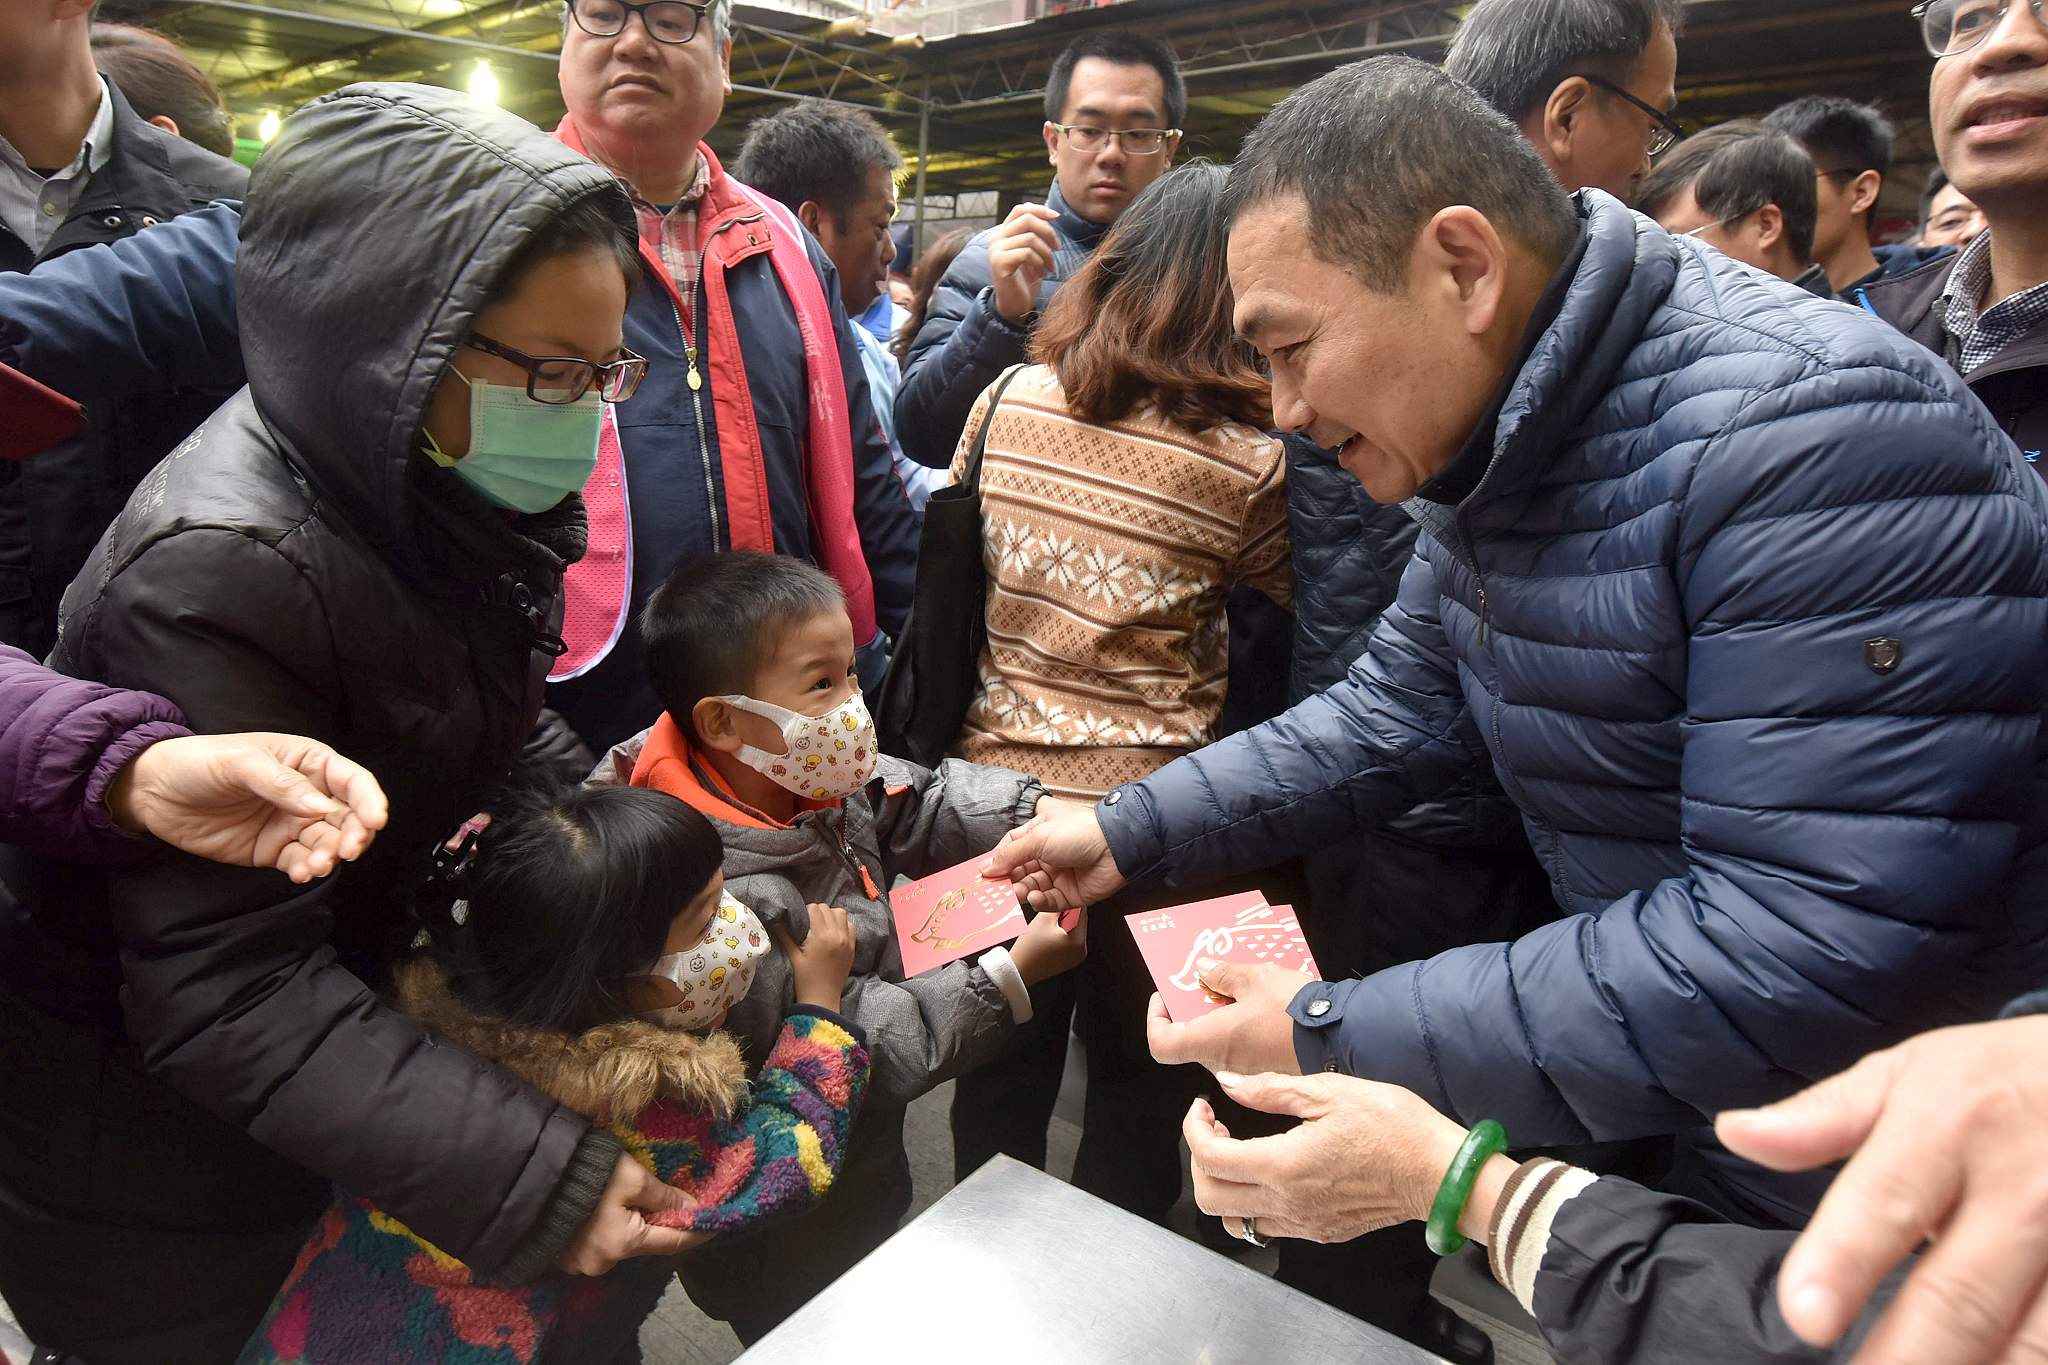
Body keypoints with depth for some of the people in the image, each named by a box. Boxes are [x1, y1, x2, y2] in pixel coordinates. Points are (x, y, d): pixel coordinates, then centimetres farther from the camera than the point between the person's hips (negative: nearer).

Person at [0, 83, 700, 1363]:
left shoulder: (438, 502, -6)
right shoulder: (222, 569, -31)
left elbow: (506, 748, 4)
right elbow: (225, 999, -30)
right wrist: (539, 1177, -34)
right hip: (156, 1135, -6)